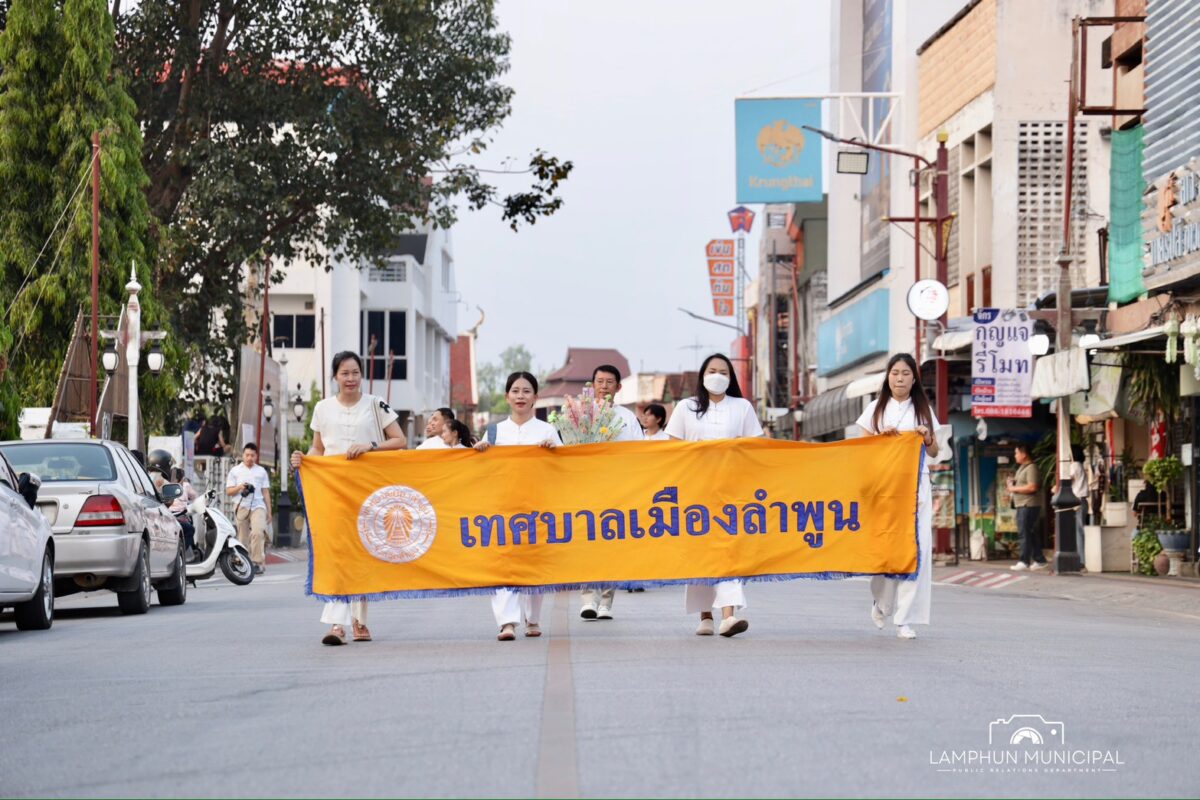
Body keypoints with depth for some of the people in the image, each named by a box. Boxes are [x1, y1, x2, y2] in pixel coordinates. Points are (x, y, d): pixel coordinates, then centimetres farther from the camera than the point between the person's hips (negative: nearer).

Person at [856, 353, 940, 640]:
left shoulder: (923, 410, 12)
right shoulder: (876, 409, 9)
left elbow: (934, 452, 15)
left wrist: (928, 439, -5)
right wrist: (882, 437, -8)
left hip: (915, 484, 1)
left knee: (915, 548, -8)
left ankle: (905, 619, -6)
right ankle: (881, 601, 20)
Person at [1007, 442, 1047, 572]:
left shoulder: (1031, 468, -13)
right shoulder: (1022, 468, 19)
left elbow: (1032, 487, -23)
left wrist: (1015, 488, -15)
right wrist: (1013, 483, 11)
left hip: (1029, 506, -10)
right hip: (1022, 506, 10)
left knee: (1025, 533, -9)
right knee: (1032, 535, 10)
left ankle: (1024, 561, -8)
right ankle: (1039, 560, 14)